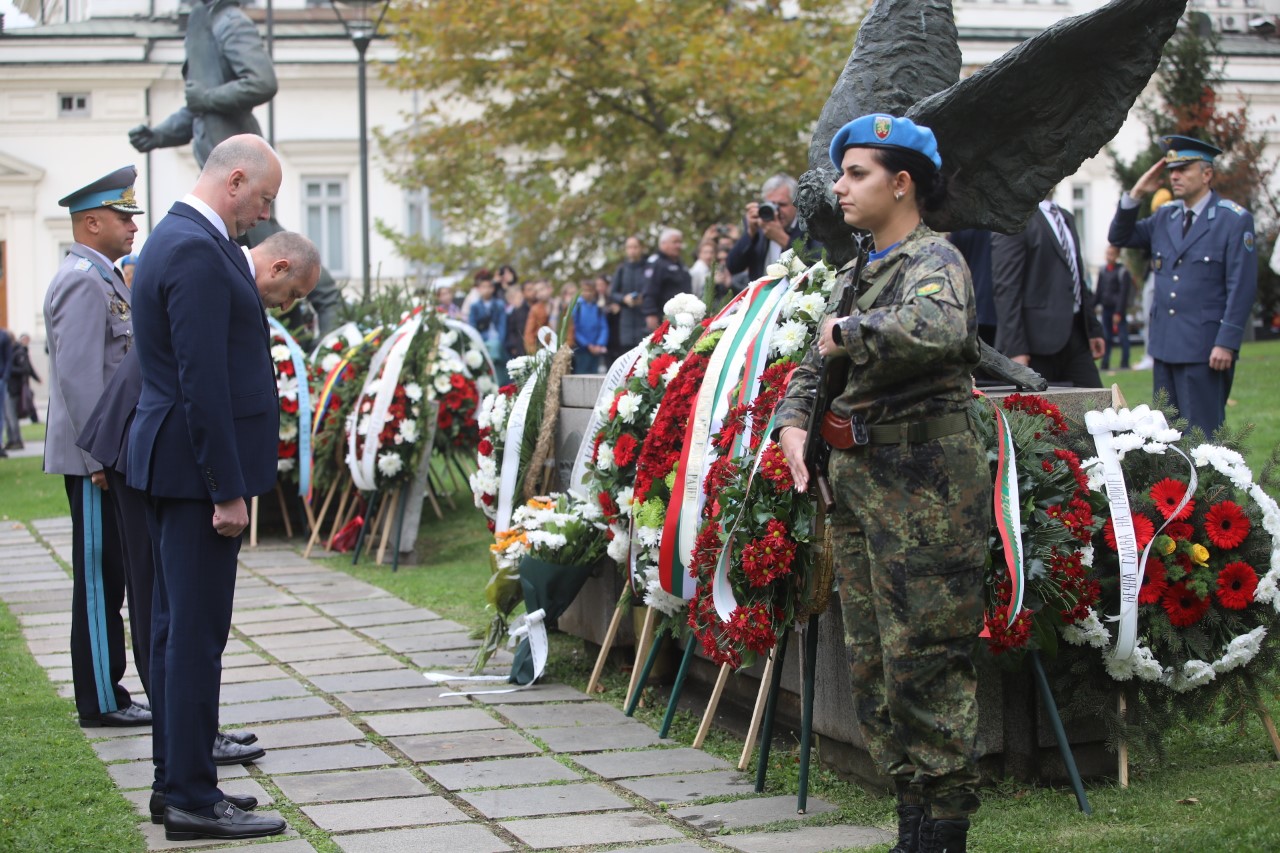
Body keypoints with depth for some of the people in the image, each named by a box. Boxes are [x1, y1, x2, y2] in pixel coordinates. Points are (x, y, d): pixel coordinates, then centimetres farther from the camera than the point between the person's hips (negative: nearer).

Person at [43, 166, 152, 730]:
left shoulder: (104, 280, 18)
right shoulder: (83, 282, -15)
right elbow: (78, 377, -22)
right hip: (96, 458, -10)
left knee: (109, 578, 13)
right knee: (100, 579, -4)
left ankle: (106, 694, 19)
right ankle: (101, 703, 1)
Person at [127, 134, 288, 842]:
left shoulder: (175, 239, 15)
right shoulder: (197, 252, -18)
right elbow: (203, 380, -22)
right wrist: (227, 490, -21)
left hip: (170, 465, 11)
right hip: (196, 467, -11)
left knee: (177, 625, 15)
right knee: (196, 631, -6)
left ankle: (175, 778, 24)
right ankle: (193, 798, -2)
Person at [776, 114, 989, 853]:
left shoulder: (934, 259, -10)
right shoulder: (857, 274, 18)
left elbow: (937, 327, -33)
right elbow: (815, 365, 23)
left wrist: (850, 332, -20)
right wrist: (792, 423, 4)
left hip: (924, 486, -9)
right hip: (858, 481, 9)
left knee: (926, 659, -6)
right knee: (872, 657, 12)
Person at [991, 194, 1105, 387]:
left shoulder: (1066, 218, 18)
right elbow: (1006, 287, -15)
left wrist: (1093, 328, 17)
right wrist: (1014, 348, -20)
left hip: (1076, 334, 8)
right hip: (1037, 340, -8)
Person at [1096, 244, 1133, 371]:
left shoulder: (1122, 272, -8)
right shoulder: (1103, 270, 10)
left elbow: (1123, 294, -11)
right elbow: (1099, 290, 15)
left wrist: (1119, 312, -15)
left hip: (1118, 309, -6)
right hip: (1106, 308, 6)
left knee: (1123, 335, -3)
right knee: (1107, 336, 7)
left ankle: (1124, 363, 0)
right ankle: (1105, 363, 10)